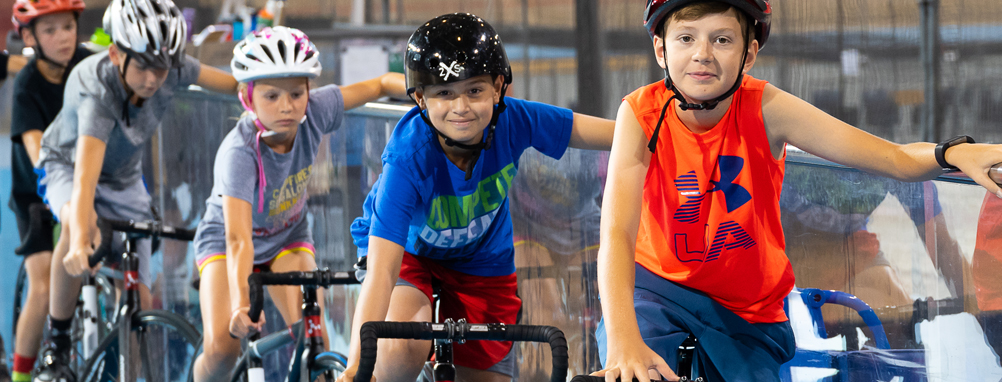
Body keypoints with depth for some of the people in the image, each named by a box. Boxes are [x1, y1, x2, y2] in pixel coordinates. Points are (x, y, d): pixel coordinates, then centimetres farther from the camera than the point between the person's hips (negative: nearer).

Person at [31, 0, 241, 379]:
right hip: (66, 166, -5)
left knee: (140, 305, -7)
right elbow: (86, 176, -52)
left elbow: (231, 82, -5)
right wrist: (80, 242, -64)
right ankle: (57, 346, -25)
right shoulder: (96, 88, -40)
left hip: (125, 180, 5)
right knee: (80, 224, -40)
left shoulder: (172, 69, -25)